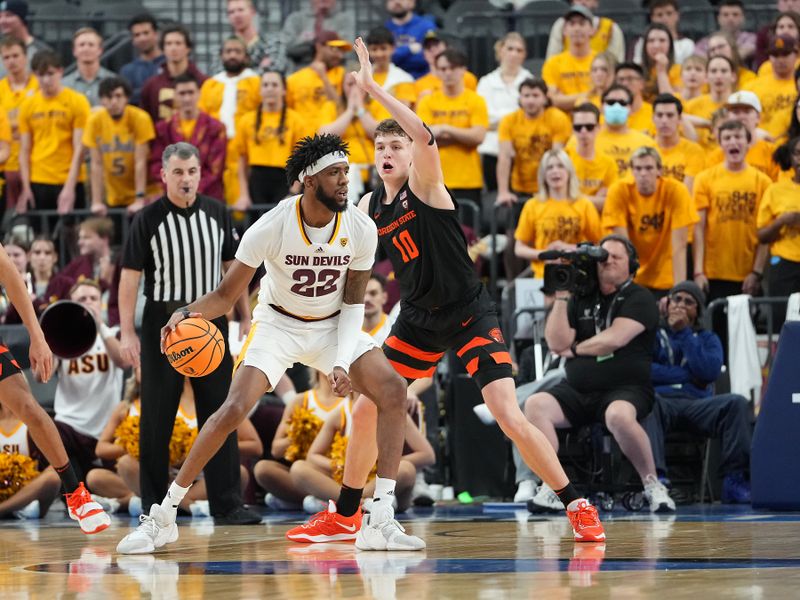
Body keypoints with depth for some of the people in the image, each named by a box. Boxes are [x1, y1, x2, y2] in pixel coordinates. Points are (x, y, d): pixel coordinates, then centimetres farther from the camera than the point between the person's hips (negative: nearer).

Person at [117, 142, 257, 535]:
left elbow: (231, 267, 14)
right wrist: (127, 332, -13)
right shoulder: (148, 220, -6)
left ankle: (226, 504, 1)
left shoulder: (217, 214, 6)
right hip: (163, 323, -3)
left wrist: (245, 317, 8)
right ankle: (154, 506, 8)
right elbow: (130, 277, -6)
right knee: (157, 419, 1)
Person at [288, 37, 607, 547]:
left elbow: (426, 137, -36)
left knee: (510, 418, -18)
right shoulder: (369, 207, 5)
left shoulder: (424, 185, -15)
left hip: (469, 317, -7)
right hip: (418, 321, 7)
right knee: (365, 413, 9)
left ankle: (578, 508, -7)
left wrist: (373, 88, -35)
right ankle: (344, 515, 28)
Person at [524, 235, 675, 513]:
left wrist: (574, 349, 1)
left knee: (619, 415, -39)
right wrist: (561, 297, -1)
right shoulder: (580, 299, 16)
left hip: (625, 389, -5)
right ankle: (550, 487, -25)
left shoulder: (639, 299, 1)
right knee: (535, 404, -23)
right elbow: (556, 343, 5)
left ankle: (653, 486, -21)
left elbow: (614, 339, -13)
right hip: (577, 391, 5)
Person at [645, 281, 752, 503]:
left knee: (737, 402, -28)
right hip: (662, 400, -2)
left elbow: (710, 372, 1)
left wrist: (684, 333, 2)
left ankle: (734, 480, -34)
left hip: (696, 404, 2)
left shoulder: (707, 339, 24)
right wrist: (687, 375, 0)